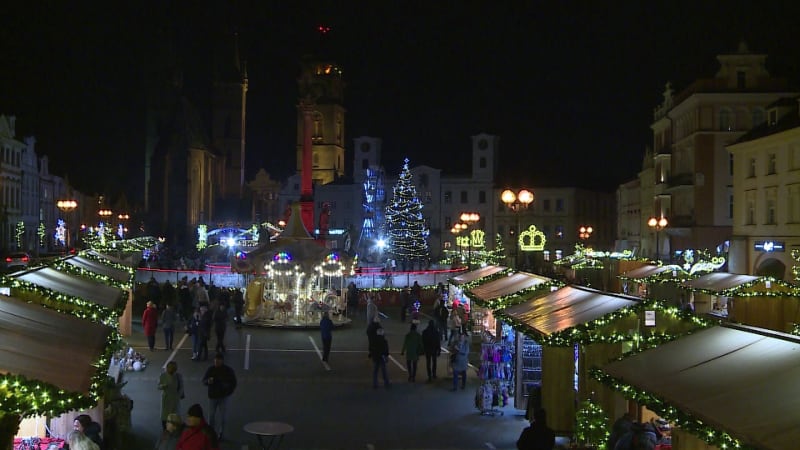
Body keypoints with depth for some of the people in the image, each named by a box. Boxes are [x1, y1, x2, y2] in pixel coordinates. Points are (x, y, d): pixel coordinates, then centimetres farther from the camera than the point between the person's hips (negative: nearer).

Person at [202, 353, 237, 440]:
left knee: (222, 417, 5)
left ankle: (221, 434, 15)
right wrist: (208, 381, -23)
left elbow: (233, 382, 5)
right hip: (212, 396, 1)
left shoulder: (228, 370, -5)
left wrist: (229, 391, -6)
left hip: (223, 397, -1)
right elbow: (204, 381, 0)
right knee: (211, 416, 3)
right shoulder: (211, 369, -3)